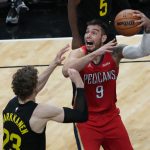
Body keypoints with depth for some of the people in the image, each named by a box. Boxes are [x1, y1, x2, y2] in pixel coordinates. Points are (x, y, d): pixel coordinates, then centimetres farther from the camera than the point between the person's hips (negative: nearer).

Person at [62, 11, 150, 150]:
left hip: (111, 117, 3)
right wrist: (94, 54, -41)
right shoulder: (79, 54, -14)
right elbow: (66, 71, -36)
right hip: (86, 120, -3)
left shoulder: (114, 52, -11)